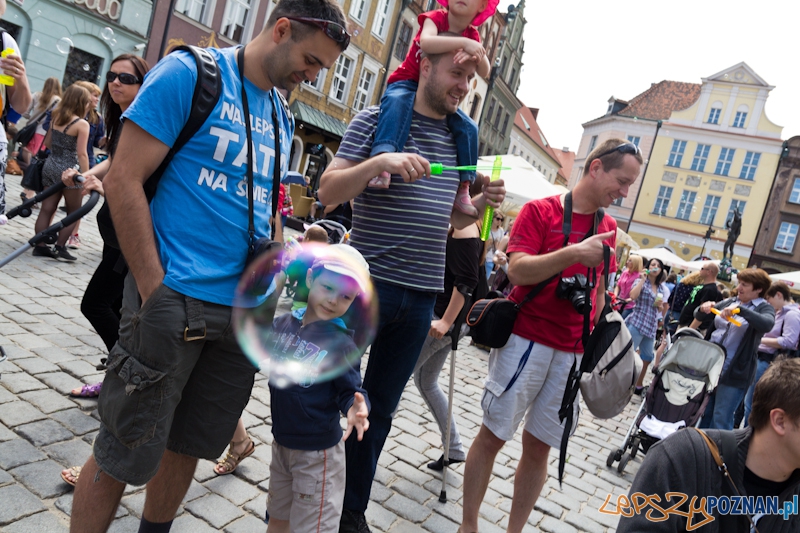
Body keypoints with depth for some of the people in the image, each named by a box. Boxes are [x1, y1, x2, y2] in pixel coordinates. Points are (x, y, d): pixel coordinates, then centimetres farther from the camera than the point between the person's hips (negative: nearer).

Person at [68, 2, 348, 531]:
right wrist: (156, 290, -15)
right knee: (126, 454, 4)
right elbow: (123, 181, -10)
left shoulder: (283, 116, 14)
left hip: (244, 309, 6)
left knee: (190, 444, 18)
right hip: (175, 301, -6)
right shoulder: (190, 73, -6)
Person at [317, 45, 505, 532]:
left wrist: (482, 204, -1)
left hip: (421, 296, 5)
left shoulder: (462, 138, 12)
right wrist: (378, 162, -24)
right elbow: (329, 192, -8)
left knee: (379, 409, 14)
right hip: (367, 284, -4)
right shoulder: (377, 119, -2)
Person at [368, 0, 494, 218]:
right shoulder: (435, 18, -9)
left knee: (468, 127, -13)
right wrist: (464, 43, -40)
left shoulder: (472, 36, 3)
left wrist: (477, 56, -35)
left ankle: (463, 188, -8)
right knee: (398, 102, -39)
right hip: (407, 83, -4)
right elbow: (426, 42, -34)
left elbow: (485, 72, -13)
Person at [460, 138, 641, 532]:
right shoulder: (539, 210, -5)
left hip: (572, 353, 5)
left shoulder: (608, 228, 11)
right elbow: (517, 270, -16)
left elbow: (599, 291, 18)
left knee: (539, 446, 11)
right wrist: (574, 253, -25)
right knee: (493, 435, 4)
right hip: (525, 341, -4)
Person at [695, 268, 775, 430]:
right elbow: (698, 316, 12)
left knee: (721, 419, -3)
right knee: (702, 411, 14)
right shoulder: (729, 302, 10)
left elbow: (767, 324, -27)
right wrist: (704, 309, -10)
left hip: (734, 372, -5)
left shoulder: (764, 308, -4)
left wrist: (740, 310, -36)